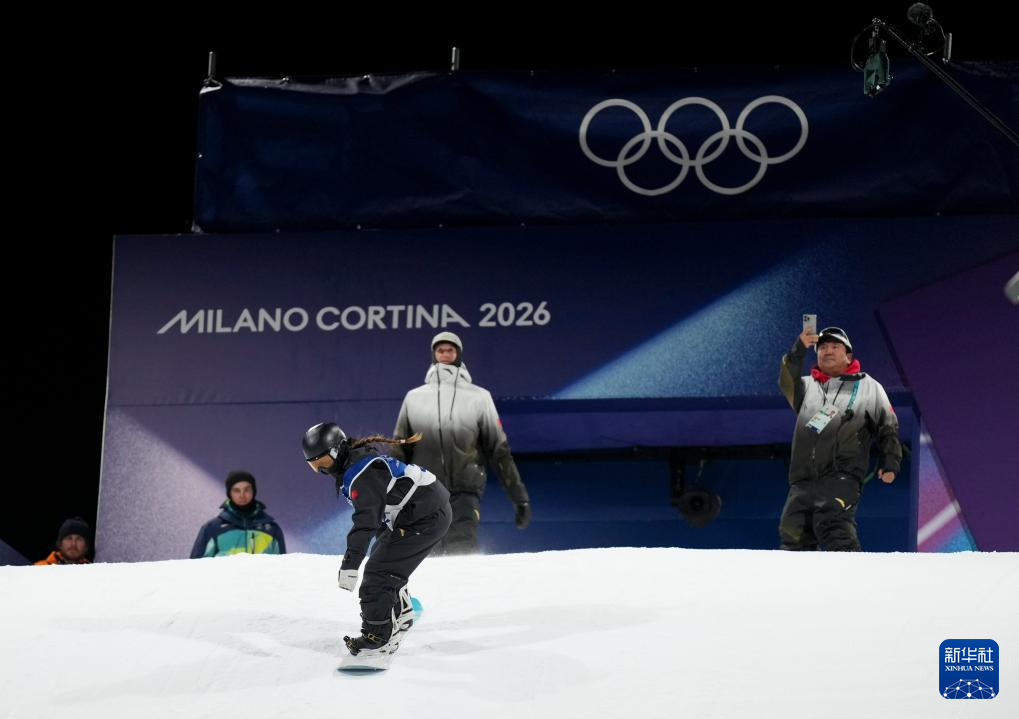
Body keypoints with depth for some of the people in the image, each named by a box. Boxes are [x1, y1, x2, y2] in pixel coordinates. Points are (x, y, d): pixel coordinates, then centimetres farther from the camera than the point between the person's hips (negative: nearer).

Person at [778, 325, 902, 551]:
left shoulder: (868, 387, 20)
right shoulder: (807, 386, 25)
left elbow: (888, 426, 17)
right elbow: (787, 383, 3)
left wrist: (890, 461, 2)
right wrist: (798, 351, -13)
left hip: (841, 476, -4)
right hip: (803, 480, 4)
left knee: (835, 529, -25)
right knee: (793, 536, -1)